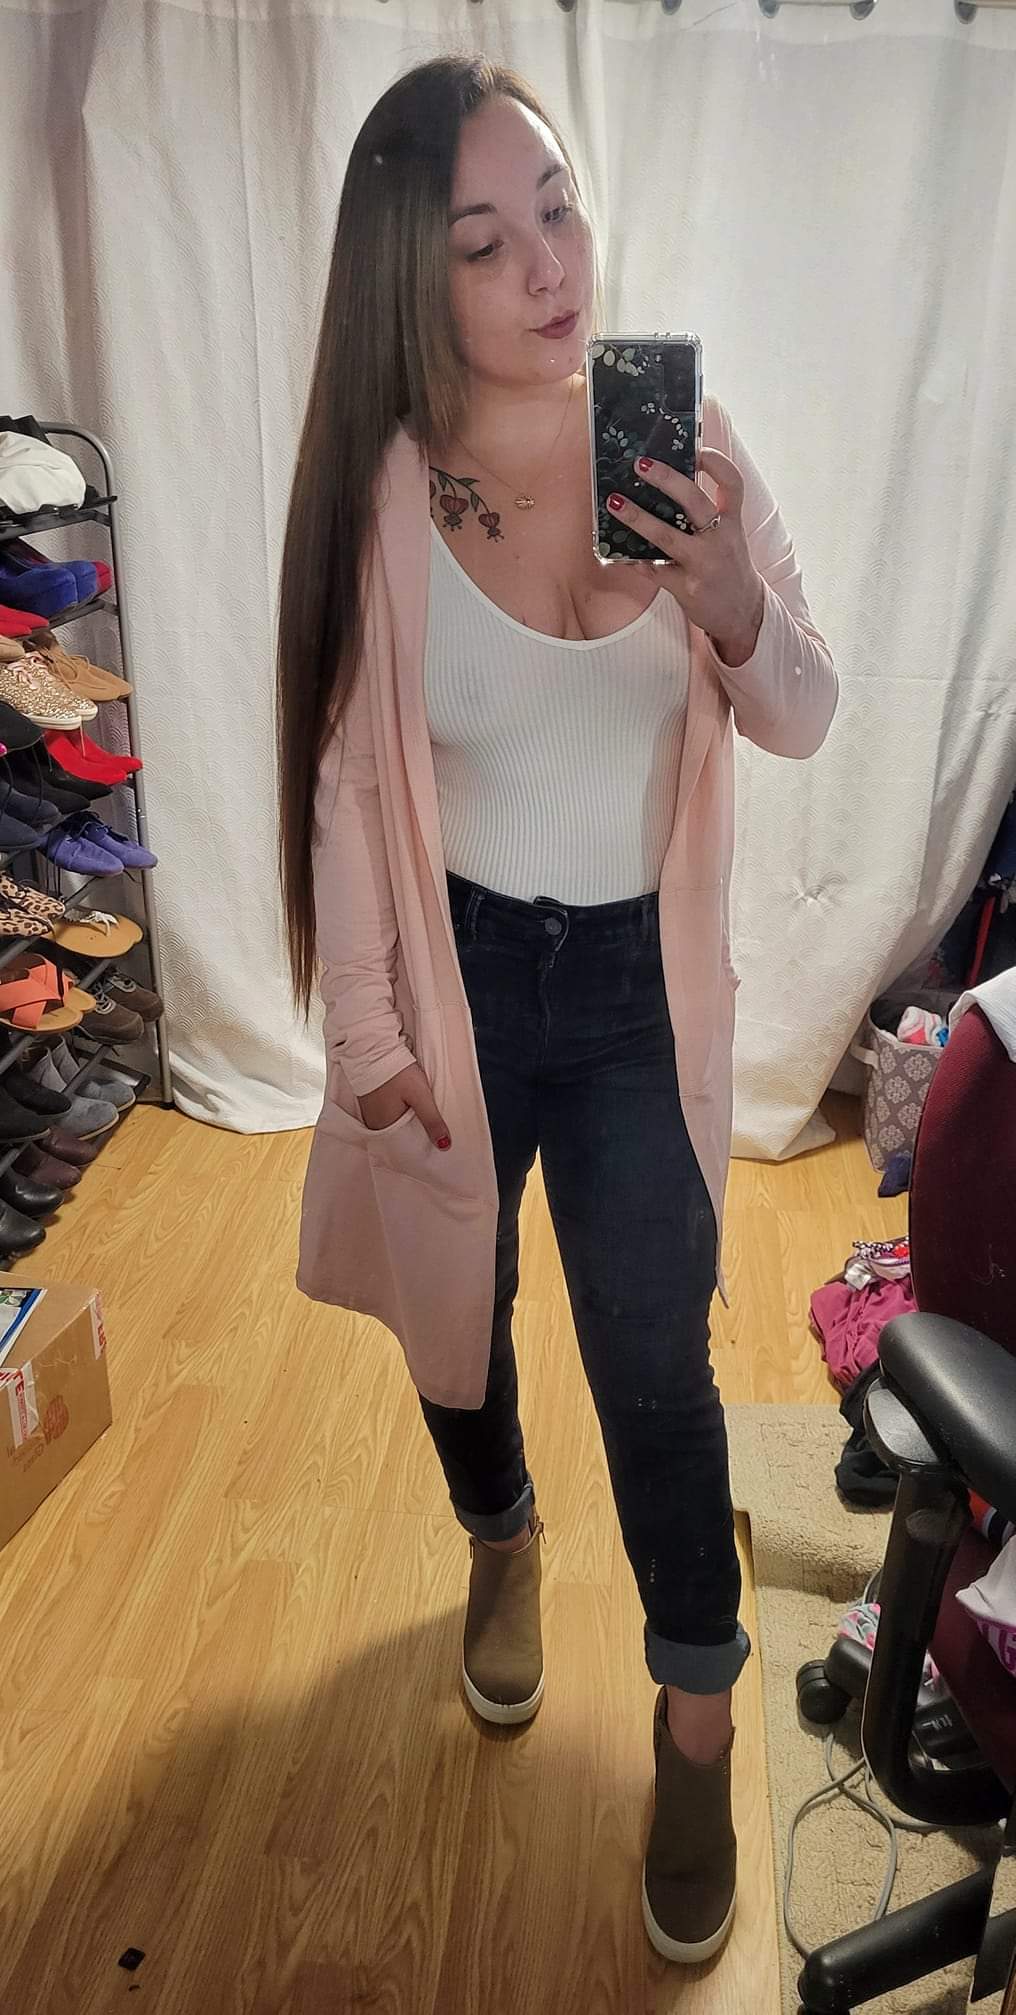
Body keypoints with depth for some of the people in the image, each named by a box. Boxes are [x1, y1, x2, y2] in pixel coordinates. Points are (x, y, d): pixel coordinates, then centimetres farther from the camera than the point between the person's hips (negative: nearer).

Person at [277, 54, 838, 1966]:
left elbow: (804, 720, -4)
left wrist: (737, 604, -26)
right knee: (456, 1308, 20)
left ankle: (695, 1731, 32)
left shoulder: (688, 441, -8)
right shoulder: (378, 488, -11)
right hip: (457, 968, 0)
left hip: (638, 979, 0)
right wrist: (364, 1030, -5)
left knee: (656, 1367, 6)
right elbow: (347, 780, -6)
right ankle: (502, 1545, 54)